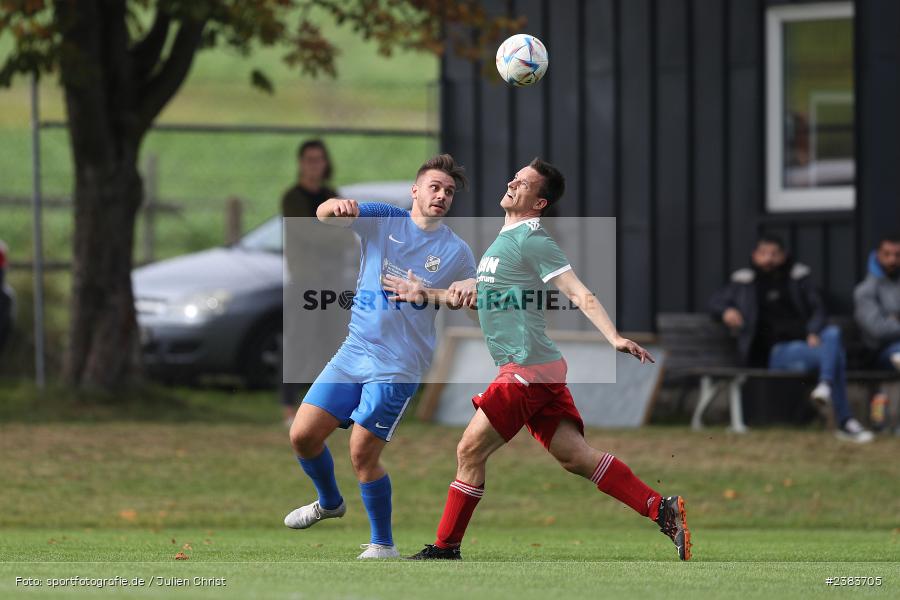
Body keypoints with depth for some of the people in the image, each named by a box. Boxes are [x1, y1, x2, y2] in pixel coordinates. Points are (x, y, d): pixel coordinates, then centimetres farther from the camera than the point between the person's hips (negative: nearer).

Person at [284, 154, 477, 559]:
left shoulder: (457, 253, -1)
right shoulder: (383, 221, 2)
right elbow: (324, 215, -11)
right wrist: (336, 206, -35)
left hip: (397, 367, -4)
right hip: (353, 353, 4)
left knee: (362, 453, -10)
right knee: (303, 435, 0)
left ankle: (383, 545, 5)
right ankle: (329, 503, 30)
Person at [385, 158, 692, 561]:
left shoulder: (532, 241, -9)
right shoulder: (504, 241, 21)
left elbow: (580, 294, -17)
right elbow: (482, 296, 36)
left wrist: (614, 338, -29)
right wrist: (426, 294, 36)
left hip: (526, 369, -9)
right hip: (538, 373, 9)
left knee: (470, 451, -3)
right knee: (576, 457, 2)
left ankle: (445, 549, 4)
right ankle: (663, 510, -4)